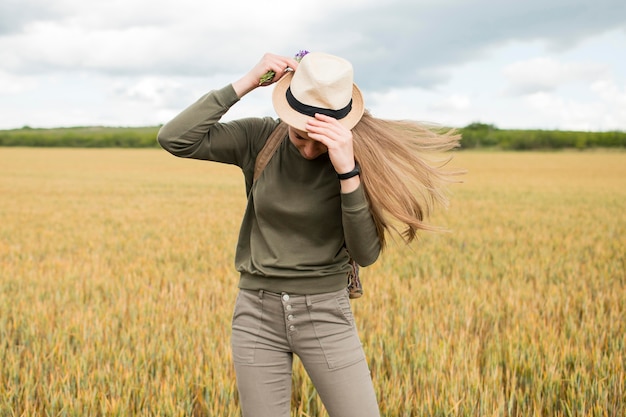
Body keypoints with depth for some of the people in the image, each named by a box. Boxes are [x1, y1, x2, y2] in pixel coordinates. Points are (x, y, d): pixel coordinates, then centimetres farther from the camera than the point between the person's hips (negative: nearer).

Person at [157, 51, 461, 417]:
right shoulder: (258, 139, -5)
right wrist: (246, 83, -16)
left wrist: (347, 171, -29)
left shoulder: (355, 157, -10)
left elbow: (366, 253, -16)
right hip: (258, 314, 1)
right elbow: (174, 139, -13)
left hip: (325, 313, -1)